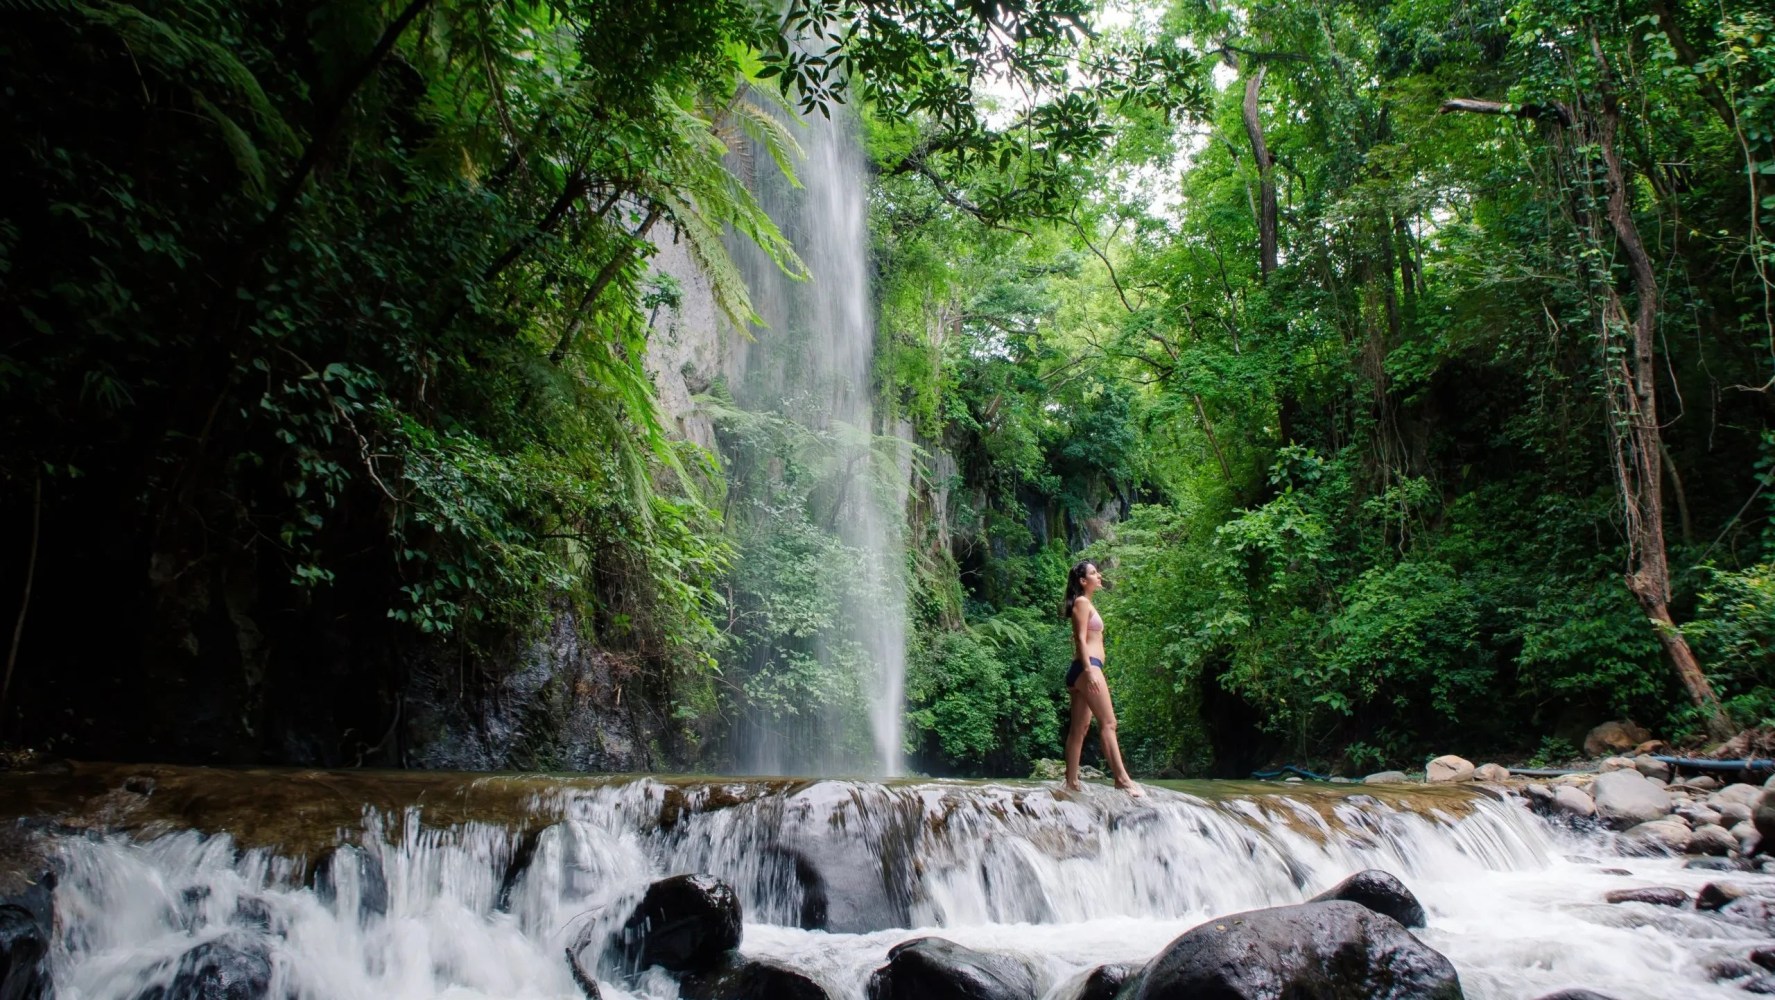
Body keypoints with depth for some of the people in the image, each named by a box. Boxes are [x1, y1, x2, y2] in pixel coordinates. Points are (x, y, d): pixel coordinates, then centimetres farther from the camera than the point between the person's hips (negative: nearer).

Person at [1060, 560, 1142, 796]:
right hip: (1087, 666, -10)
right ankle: (1121, 778, -18)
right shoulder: (1082, 602, -4)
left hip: (1084, 670, 10)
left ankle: (1071, 782, 3)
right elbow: (1081, 638, -13)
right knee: (1108, 722, -14)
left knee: (1079, 728, 5)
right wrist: (1089, 670, -21)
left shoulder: (1086, 604, 25)